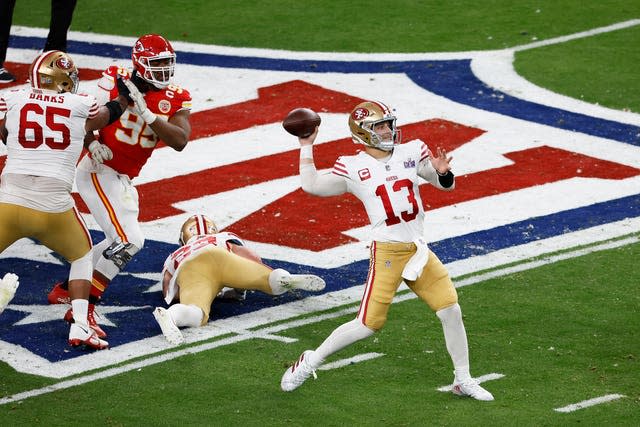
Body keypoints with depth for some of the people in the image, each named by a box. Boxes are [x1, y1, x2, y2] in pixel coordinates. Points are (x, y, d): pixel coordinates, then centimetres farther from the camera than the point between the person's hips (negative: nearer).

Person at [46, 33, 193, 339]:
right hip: (98, 170, -8)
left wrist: (146, 113, -28)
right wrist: (91, 144, -29)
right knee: (129, 240, -19)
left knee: (119, 243, 22)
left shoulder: (175, 100, -2)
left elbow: (179, 141, -17)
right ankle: (84, 308, -15)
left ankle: (64, 290, 36)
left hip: (123, 179, 8)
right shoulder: (117, 82, -13)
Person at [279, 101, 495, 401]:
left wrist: (443, 173, -10)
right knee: (369, 324, -5)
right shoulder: (353, 168, -2)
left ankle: (463, 381, 15)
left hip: (419, 250, 4)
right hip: (386, 252, -4)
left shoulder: (411, 153, 7)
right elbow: (311, 186, -1)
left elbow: (446, 185, 13)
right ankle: (309, 362, 12)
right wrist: (306, 147, 3)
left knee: (451, 311, 0)